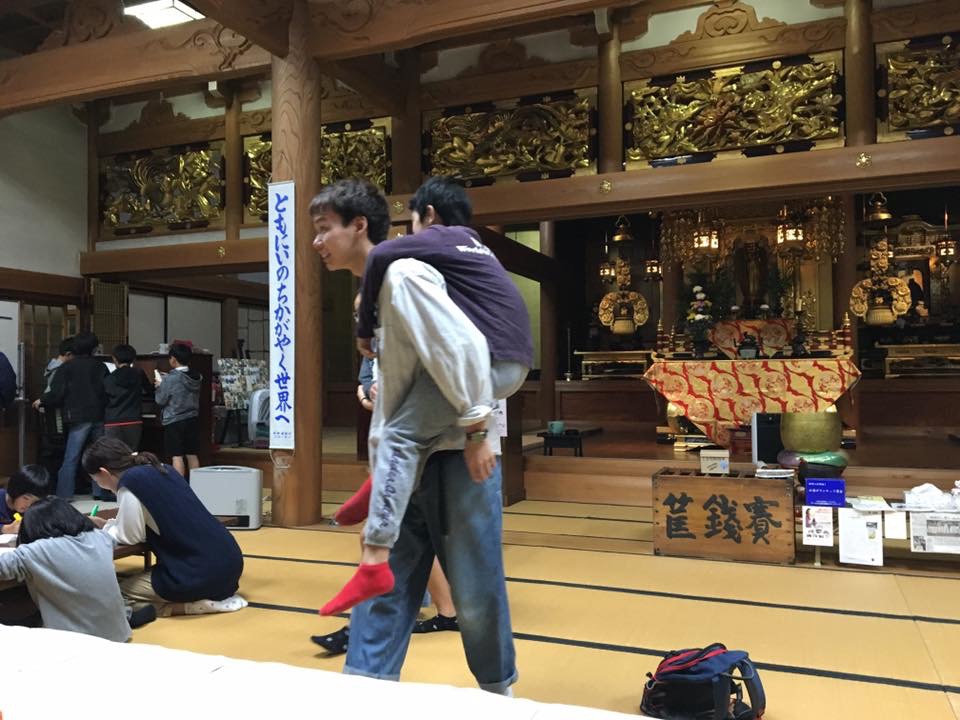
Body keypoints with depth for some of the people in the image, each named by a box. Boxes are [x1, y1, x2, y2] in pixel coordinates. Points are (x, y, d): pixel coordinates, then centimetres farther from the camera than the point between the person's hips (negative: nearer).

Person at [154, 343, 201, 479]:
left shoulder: (170, 379, -15)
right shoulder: (197, 377, 1)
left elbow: (160, 400, -10)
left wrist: (159, 387, 10)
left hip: (174, 421, -6)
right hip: (191, 420, 6)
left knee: (177, 456, -3)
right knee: (192, 455, 11)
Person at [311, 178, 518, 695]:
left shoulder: (402, 275, -14)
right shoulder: (374, 288, 14)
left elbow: (466, 346, -23)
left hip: (455, 453, -9)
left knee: (474, 589, 5)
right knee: (384, 583, 9)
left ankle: (498, 694, 26)